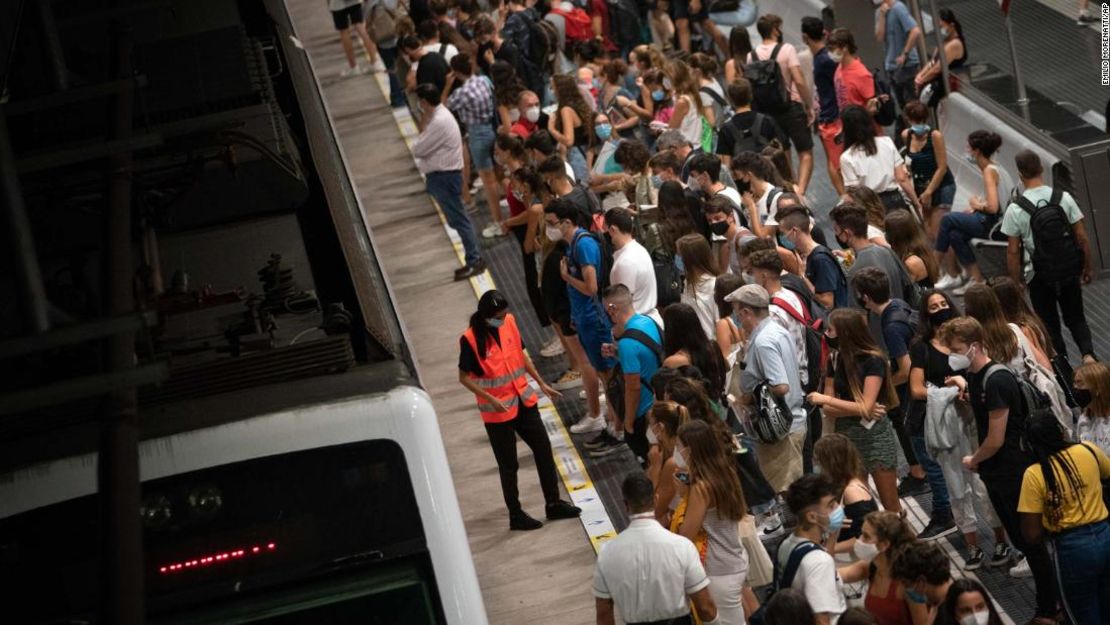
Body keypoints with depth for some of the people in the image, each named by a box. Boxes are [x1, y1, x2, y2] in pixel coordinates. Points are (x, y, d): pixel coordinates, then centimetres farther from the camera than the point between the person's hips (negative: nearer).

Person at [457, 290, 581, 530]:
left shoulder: (509, 322, -4)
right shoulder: (470, 339, -20)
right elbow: (464, 377, -14)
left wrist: (541, 383, 13)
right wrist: (491, 399, -22)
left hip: (524, 401, 6)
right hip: (498, 411, -6)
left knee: (544, 449, 13)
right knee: (508, 464, 6)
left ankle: (553, 504, 28)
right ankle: (516, 515, 21)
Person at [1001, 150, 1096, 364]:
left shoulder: (1015, 210, -15)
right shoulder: (1064, 198, -9)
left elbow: (1013, 252, -10)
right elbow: (1082, 237, -4)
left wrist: (1016, 282, 4)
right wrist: (1087, 268, 9)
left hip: (1039, 276, -2)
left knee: (1050, 324, 15)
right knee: (1076, 318, 18)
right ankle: (1087, 353, -4)